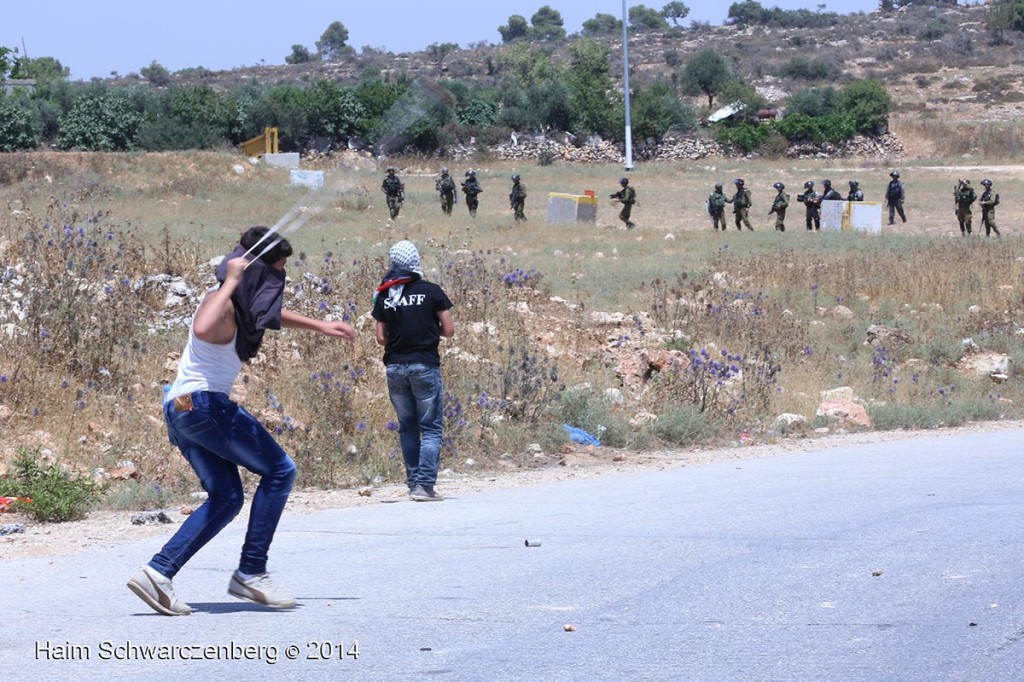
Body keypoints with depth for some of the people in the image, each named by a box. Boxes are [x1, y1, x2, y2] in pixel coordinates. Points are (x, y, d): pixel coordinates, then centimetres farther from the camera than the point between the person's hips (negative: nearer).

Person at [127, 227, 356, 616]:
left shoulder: (245, 305, 16)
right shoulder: (224, 304, -14)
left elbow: (271, 315, 40)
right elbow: (203, 329, -39)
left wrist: (320, 327, 41)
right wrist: (231, 282, -29)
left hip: (180, 409, 10)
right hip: (203, 403, -10)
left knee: (226, 497, 8)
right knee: (279, 470, -2)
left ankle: (158, 572, -4)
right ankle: (250, 573, -4)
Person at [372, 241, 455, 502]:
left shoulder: (384, 296, 4)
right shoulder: (431, 291, -4)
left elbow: (381, 338, 4)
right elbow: (449, 331, -2)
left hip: (395, 367, 3)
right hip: (425, 365, -3)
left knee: (407, 428, 13)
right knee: (430, 428, 0)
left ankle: (413, 483, 13)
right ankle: (424, 485, -11)